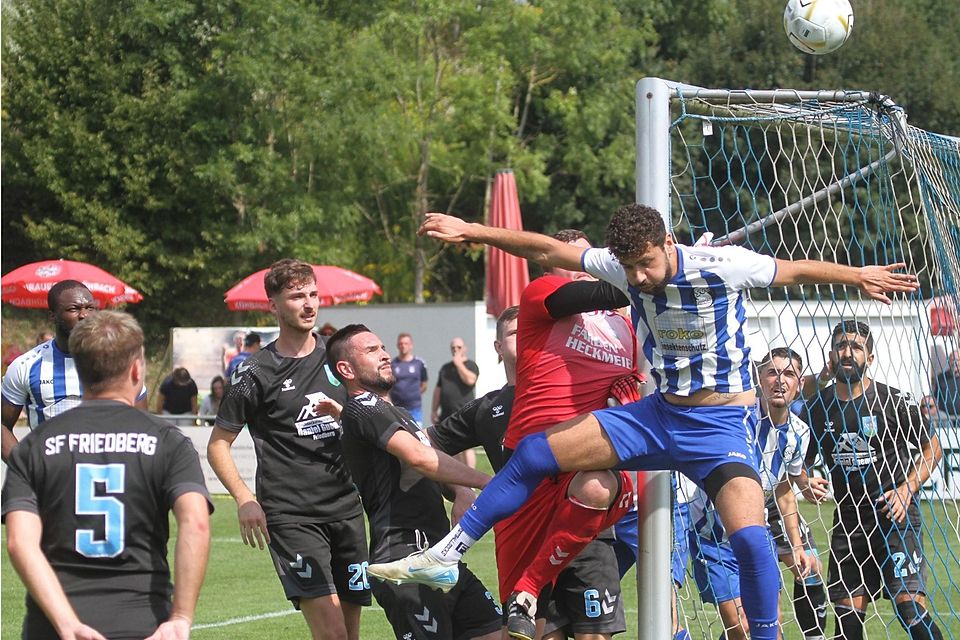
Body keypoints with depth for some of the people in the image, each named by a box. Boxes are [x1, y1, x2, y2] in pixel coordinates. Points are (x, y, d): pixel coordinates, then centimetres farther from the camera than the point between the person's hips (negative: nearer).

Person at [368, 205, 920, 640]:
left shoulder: (722, 266, -19)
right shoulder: (624, 266, -5)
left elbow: (796, 271, -9)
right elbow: (549, 250, 3)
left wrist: (858, 275, -19)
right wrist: (472, 232, 4)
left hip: (723, 424, -5)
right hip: (659, 414, 5)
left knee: (750, 536, -27)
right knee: (536, 453, -3)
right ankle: (448, 555, 6)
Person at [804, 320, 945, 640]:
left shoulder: (894, 400, -5)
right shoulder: (817, 407, 5)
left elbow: (932, 448, 4)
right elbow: (803, 460, 17)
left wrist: (907, 489, -9)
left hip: (896, 516, -4)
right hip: (848, 517, 4)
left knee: (909, 605, -16)